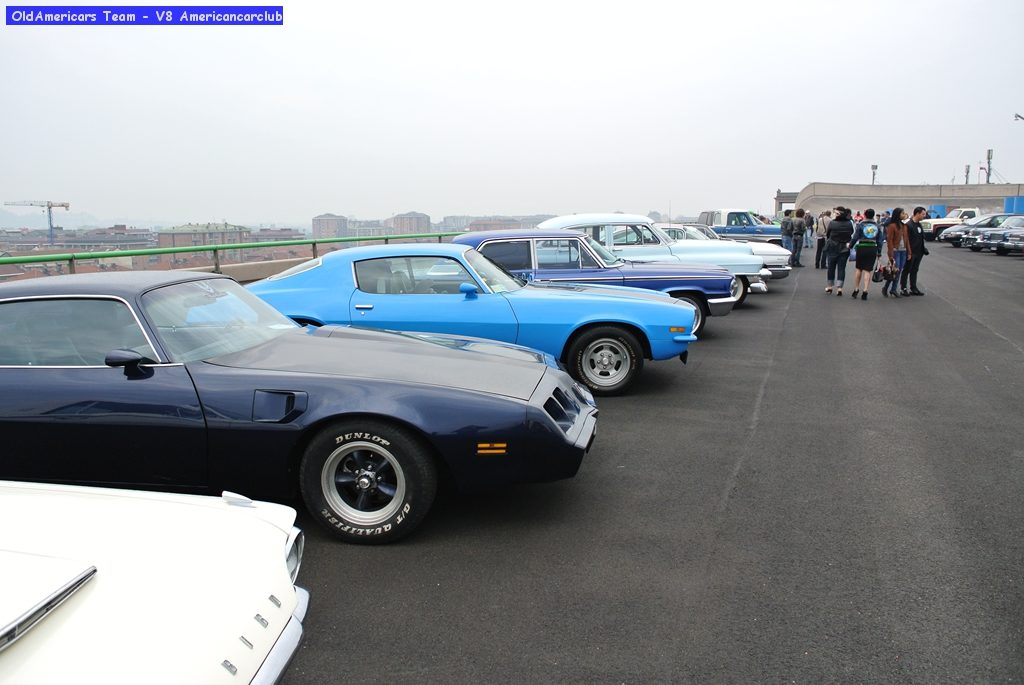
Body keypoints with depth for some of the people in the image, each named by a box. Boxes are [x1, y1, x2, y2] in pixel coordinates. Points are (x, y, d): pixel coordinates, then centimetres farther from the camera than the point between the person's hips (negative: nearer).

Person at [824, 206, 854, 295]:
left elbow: (827, 235, -1)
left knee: (831, 267, 11)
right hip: (844, 249, 1)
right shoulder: (849, 224, -5)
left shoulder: (832, 223, -13)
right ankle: (839, 287, -3)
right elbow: (851, 234, 8)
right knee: (841, 268, 4)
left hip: (833, 248, -1)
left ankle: (830, 286, 19)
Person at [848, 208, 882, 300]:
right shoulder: (877, 226, 8)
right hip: (873, 249, 2)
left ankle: (856, 290, 14)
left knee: (858, 269, 11)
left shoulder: (861, 225, -2)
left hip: (862, 248, -2)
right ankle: (865, 291, -3)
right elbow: (879, 241, 9)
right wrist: (879, 252, 14)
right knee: (868, 270, 3)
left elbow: (855, 237, -6)